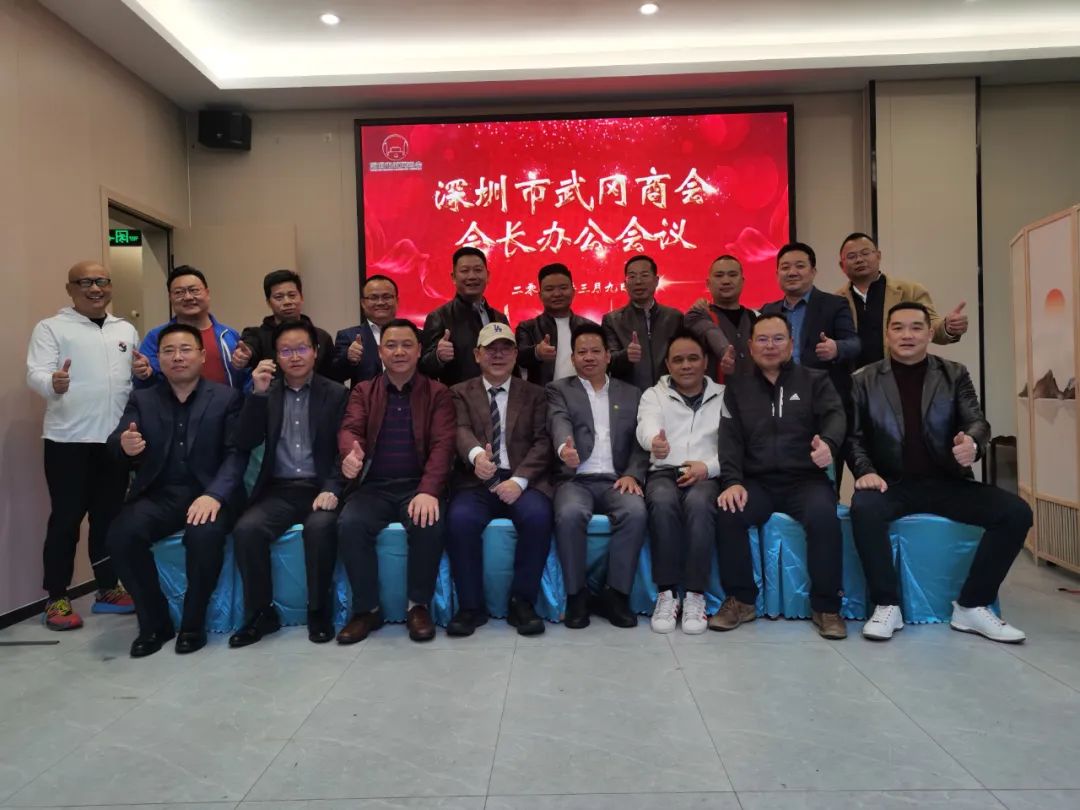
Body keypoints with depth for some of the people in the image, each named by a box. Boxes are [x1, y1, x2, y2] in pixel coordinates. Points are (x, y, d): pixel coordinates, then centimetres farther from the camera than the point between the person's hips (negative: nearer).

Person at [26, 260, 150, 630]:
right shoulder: (51, 328, 1)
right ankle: (57, 598, 12)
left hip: (116, 438, 5)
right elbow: (35, 374, -12)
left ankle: (108, 588, 23)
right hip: (68, 439, -4)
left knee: (109, 515, 12)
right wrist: (53, 382, -35)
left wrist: (144, 373, -4)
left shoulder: (126, 330, 16)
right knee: (66, 518, 1)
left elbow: (139, 376, 20)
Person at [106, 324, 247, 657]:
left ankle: (193, 623, -8)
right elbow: (115, 445, 2)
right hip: (158, 495, 3)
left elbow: (237, 453, -5)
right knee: (121, 534, -26)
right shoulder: (141, 399, 13)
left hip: (208, 493, -3)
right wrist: (125, 446, -25)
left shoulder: (227, 397, 4)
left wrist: (214, 495, -22)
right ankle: (154, 621, -4)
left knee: (204, 534, -33)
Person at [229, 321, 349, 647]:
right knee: (246, 529, -25)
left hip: (320, 488, -2)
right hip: (278, 490, 3)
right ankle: (261, 612, -6)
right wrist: (258, 393, -11)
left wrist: (332, 489, -17)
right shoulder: (266, 393, 12)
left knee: (320, 527, -33)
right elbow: (245, 443, -1)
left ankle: (319, 611, -12)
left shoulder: (336, 393, 4)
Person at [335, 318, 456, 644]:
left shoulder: (438, 393, 7)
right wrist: (351, 453, -31)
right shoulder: (363, 391, 14)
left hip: (418, 485, -1)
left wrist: (428, 491, -24)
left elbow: (443, 445, -5)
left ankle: (419, 605, -9)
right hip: (374, 486, 2)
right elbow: (350, 428, -4)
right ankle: (366, 609, -8)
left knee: (429, 524, -33)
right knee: (349, 525, -28)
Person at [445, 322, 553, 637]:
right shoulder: (460, 393, 13)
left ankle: (522, 602, -12)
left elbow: (542, 443, 3)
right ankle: (471, 605, -11)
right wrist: (476, 454, -32)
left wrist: (519, 480, -15)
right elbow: (461, 431, -6)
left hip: (522, 480, 0)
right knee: (459, 519, -31)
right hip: (476, 481, 0)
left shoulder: (534, 394, 15)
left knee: (538, 516, -31)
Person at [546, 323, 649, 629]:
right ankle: (576, 594, -13)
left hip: (616, 480, 2)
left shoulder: (631, 394, 19)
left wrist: (633, 474, -9)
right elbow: (560, 424, -9)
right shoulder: (559, 390, 12)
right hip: (576, 479, -1)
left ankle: (616, 594, -13)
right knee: (570, 514, -34)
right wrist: (564, 448, -33)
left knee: (636, 512, -30)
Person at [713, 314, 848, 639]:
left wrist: (829, 443, -32)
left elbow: (835, 415, -6)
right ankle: (740, 600, -9)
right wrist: (732, 481, -16)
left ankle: (826, 606, -13)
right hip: (757, 482, 1)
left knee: (823, 515, -33)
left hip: (806, 479, -1)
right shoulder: (737, 388, 14)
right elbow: (730, 438, 2)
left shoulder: (815, 380, 12)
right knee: (727, 513, -29)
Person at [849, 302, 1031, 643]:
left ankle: (972, 606, -5)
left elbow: (977, 421, 0)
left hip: (947, 482, 2)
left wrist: (972, 443, -26)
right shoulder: (865, 380, 5)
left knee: (1016, 512, -19)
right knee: (863, 508, -35)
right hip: (893, 484, -2)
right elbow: (855, 436, 3)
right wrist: (865, 471, -17)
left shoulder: (954, 374, 9)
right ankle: (887, 606, -17)